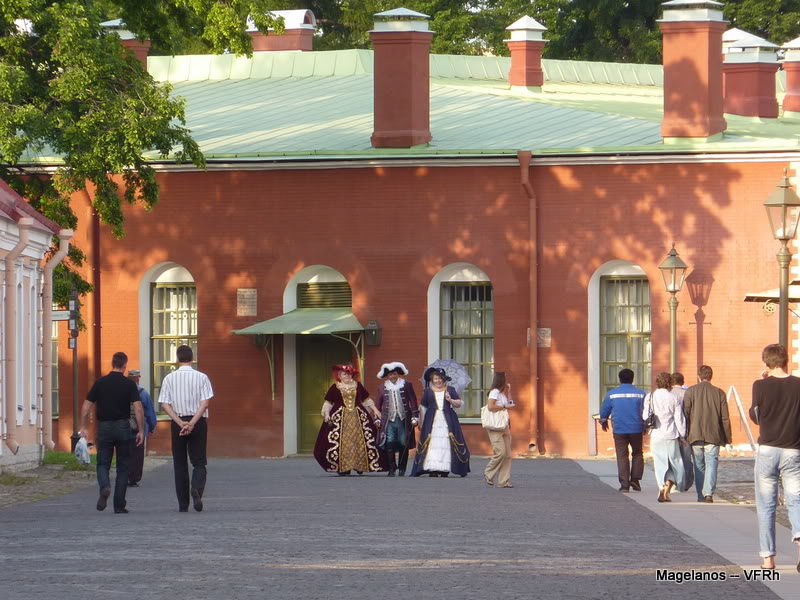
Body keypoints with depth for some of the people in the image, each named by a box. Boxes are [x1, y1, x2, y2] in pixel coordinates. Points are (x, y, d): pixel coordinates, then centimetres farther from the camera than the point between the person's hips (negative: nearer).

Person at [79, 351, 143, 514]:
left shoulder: (100, 383, 1)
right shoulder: (129, 384, -4)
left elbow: (86, 407, 1)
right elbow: (138, 409, -11)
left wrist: (83, 427, 9)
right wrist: (141, 431, -4)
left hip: (104, 427, 1)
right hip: (123, 427, -1)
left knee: (103, 464, 8)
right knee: (122, 467, 9)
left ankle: (104, 487, -24)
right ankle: (119, 505, 7)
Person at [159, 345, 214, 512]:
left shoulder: (169, 379, 0)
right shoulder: (201, 377, -2)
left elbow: (165, 404, -6)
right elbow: (205, 402, -10)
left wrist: (181, 423, -11)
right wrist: (192, 423, -13)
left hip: (178, 423, 1)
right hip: (198, 422, -1)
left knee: (180, 464, 9)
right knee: (199, 462, 4)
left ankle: (183, 505, 8)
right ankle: (197, 489, -25)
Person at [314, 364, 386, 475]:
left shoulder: (358, 386, 10)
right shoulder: (335, 388, 4)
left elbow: (367, 400, 15)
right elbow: (328, 403, 4)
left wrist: (374, 409, 10)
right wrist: (326, 414, -9)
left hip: (358, 416, 2)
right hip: (340, 417, -2)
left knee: (359, 440, -3)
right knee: (342, 442, -7)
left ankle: (360, 466, 4)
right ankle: (343, 468, -4)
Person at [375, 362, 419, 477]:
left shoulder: (407, 385, 5)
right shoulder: (382, 387, 7)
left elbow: (413, 402, 6)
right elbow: (378, 404, 13)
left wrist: (414, 417, 2)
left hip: (404, 420, 0)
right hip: (389, 421, 0)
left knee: (403, 446, 1)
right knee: (390, 444, -9)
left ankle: (402, 469, 10)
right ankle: (392, 468, -1)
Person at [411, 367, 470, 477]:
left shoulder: (450, 390, 10)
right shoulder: (428, 391, 9)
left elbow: (459, 404, 9)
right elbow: (423, 407, 12)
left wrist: (450, 400, -10)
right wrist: (422, 422, 8)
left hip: (447, 421, 0)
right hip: (432, 422, 0)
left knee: (446, 443, -5)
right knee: (432, 444, -9)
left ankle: (445, 469, -3)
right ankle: (433, 469, -11)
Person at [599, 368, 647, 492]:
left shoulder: (612, 394, -1)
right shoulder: (640, 394, 0)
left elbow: (604, 411, 8)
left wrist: (603, 422, 29)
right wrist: (646, 426, 24)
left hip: (619, 430, 0)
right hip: (636, 429, 0)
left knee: (622, 456, 3)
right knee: (637, 454, 16)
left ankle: (624, 484, -2)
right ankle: (635, 479, 3)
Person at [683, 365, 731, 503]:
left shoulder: (691, 391, 1)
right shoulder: (719, 393, 2)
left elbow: (686, 414, -1)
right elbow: (725, 418, 3)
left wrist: (685, 434, 5)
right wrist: (727, 438, 8)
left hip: (695, 435, 1)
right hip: (713, 435, -1)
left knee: (699, 466, 10)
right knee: (711, 463, -2)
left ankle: (701, 495, 12)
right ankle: (709, 492, -19)